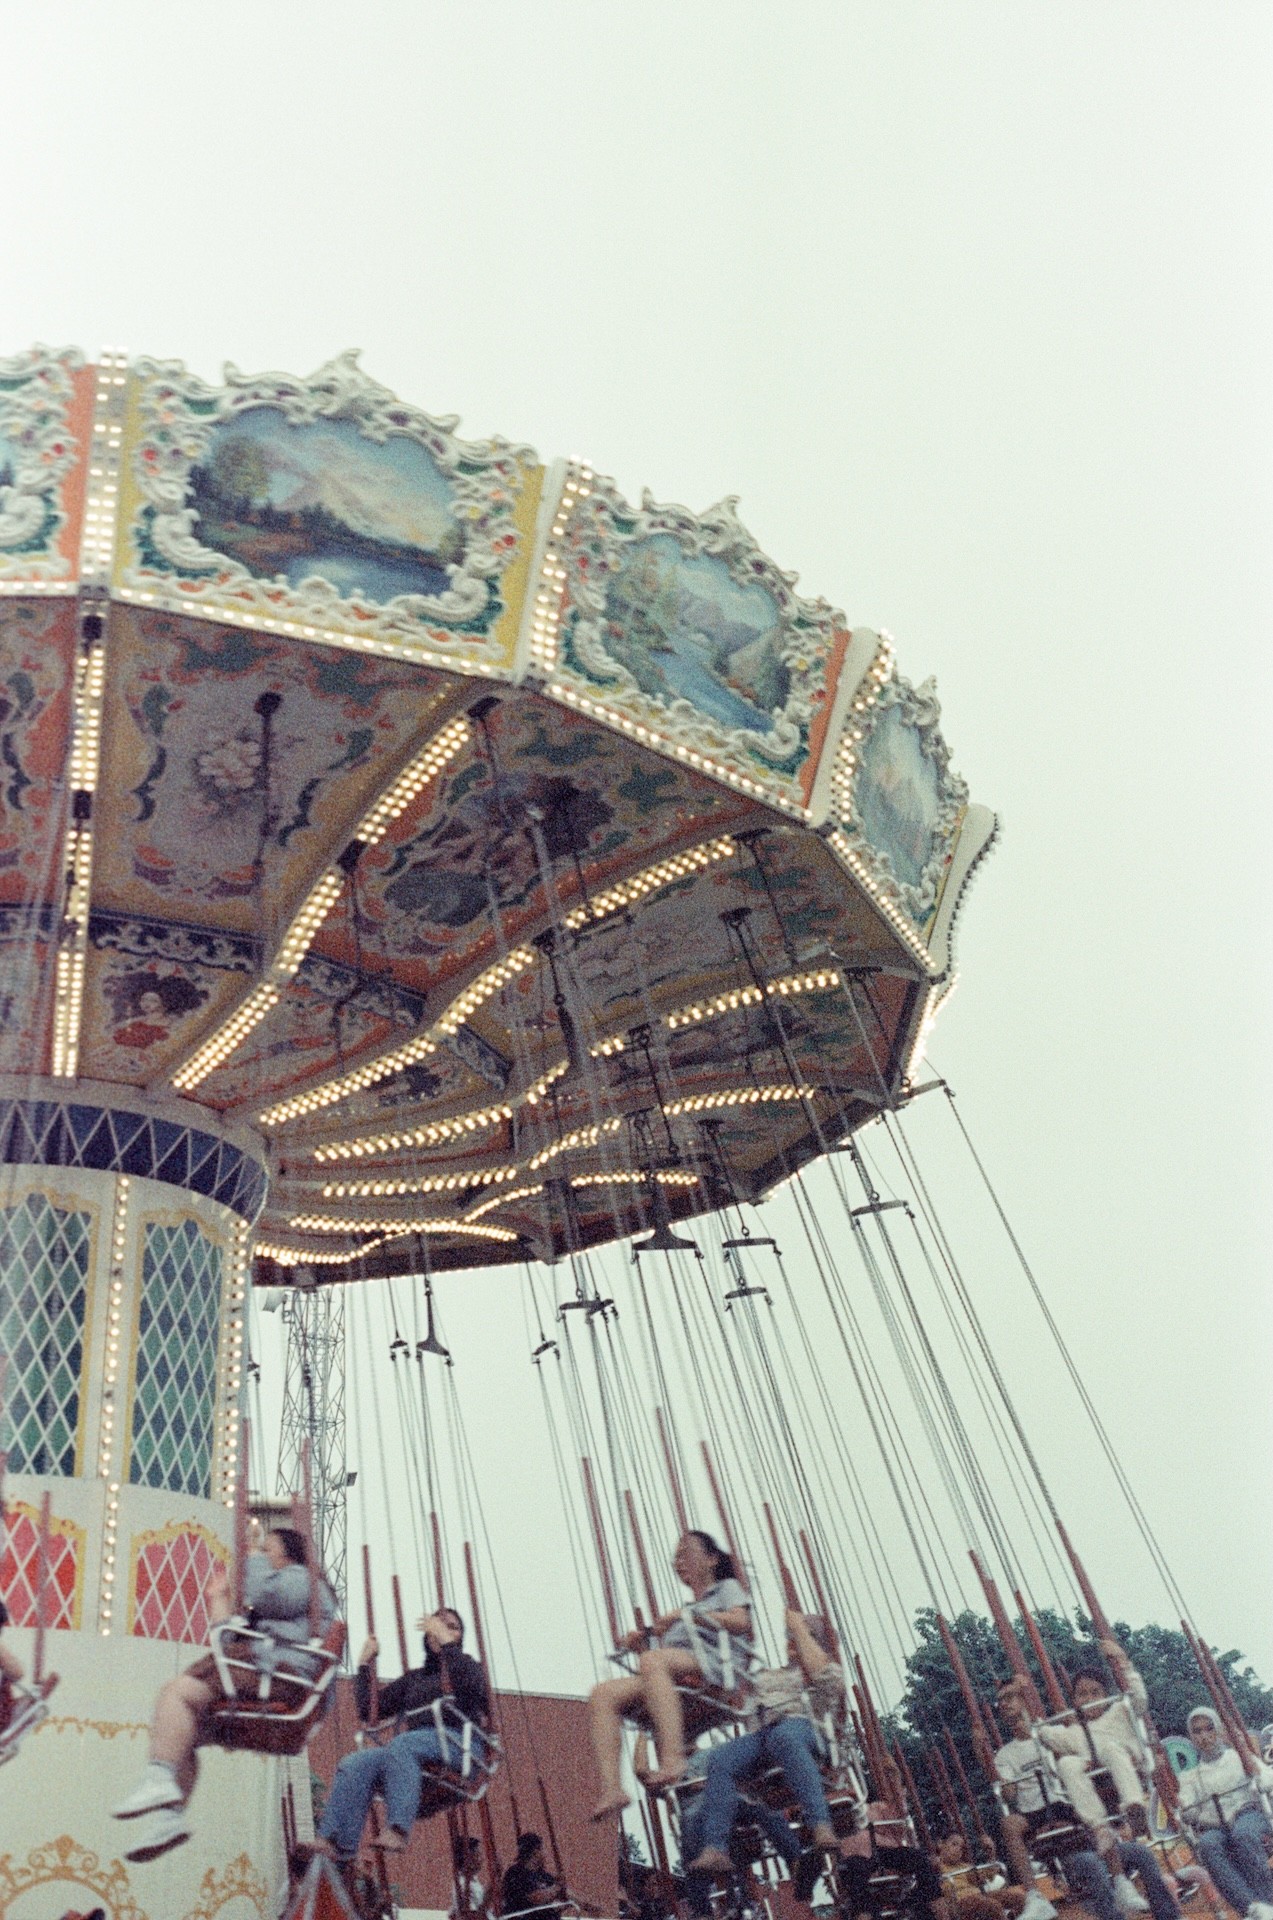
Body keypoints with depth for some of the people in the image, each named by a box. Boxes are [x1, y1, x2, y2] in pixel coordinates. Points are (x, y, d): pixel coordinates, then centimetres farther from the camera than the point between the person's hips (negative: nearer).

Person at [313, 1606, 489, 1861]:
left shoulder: (467, 1666, 18)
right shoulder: (414, 1678, 30)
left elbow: (470, 1687, -9)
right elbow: (369, 1710, 22)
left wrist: (446, 1641, -9)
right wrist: (364, 1664, 19)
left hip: (459, 1745, -5)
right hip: (415, 1745, 5)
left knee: (401, 1745, -36)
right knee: (355, 1763, -24)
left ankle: (397, 1831, -48)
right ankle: (335, 1843, -37)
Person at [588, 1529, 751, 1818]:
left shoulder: (728, 1588, 23)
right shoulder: (688, 1607, 39)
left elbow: (741, 1622, -1)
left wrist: (687, 1616, -3)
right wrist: (642, 1643, 8)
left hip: (716, 1667, -7)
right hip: (675, 1679, 7)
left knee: (652, 1661, -38)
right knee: (603, 1694, -18)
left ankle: (673, 1759, -50)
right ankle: (611, 1788, -33)